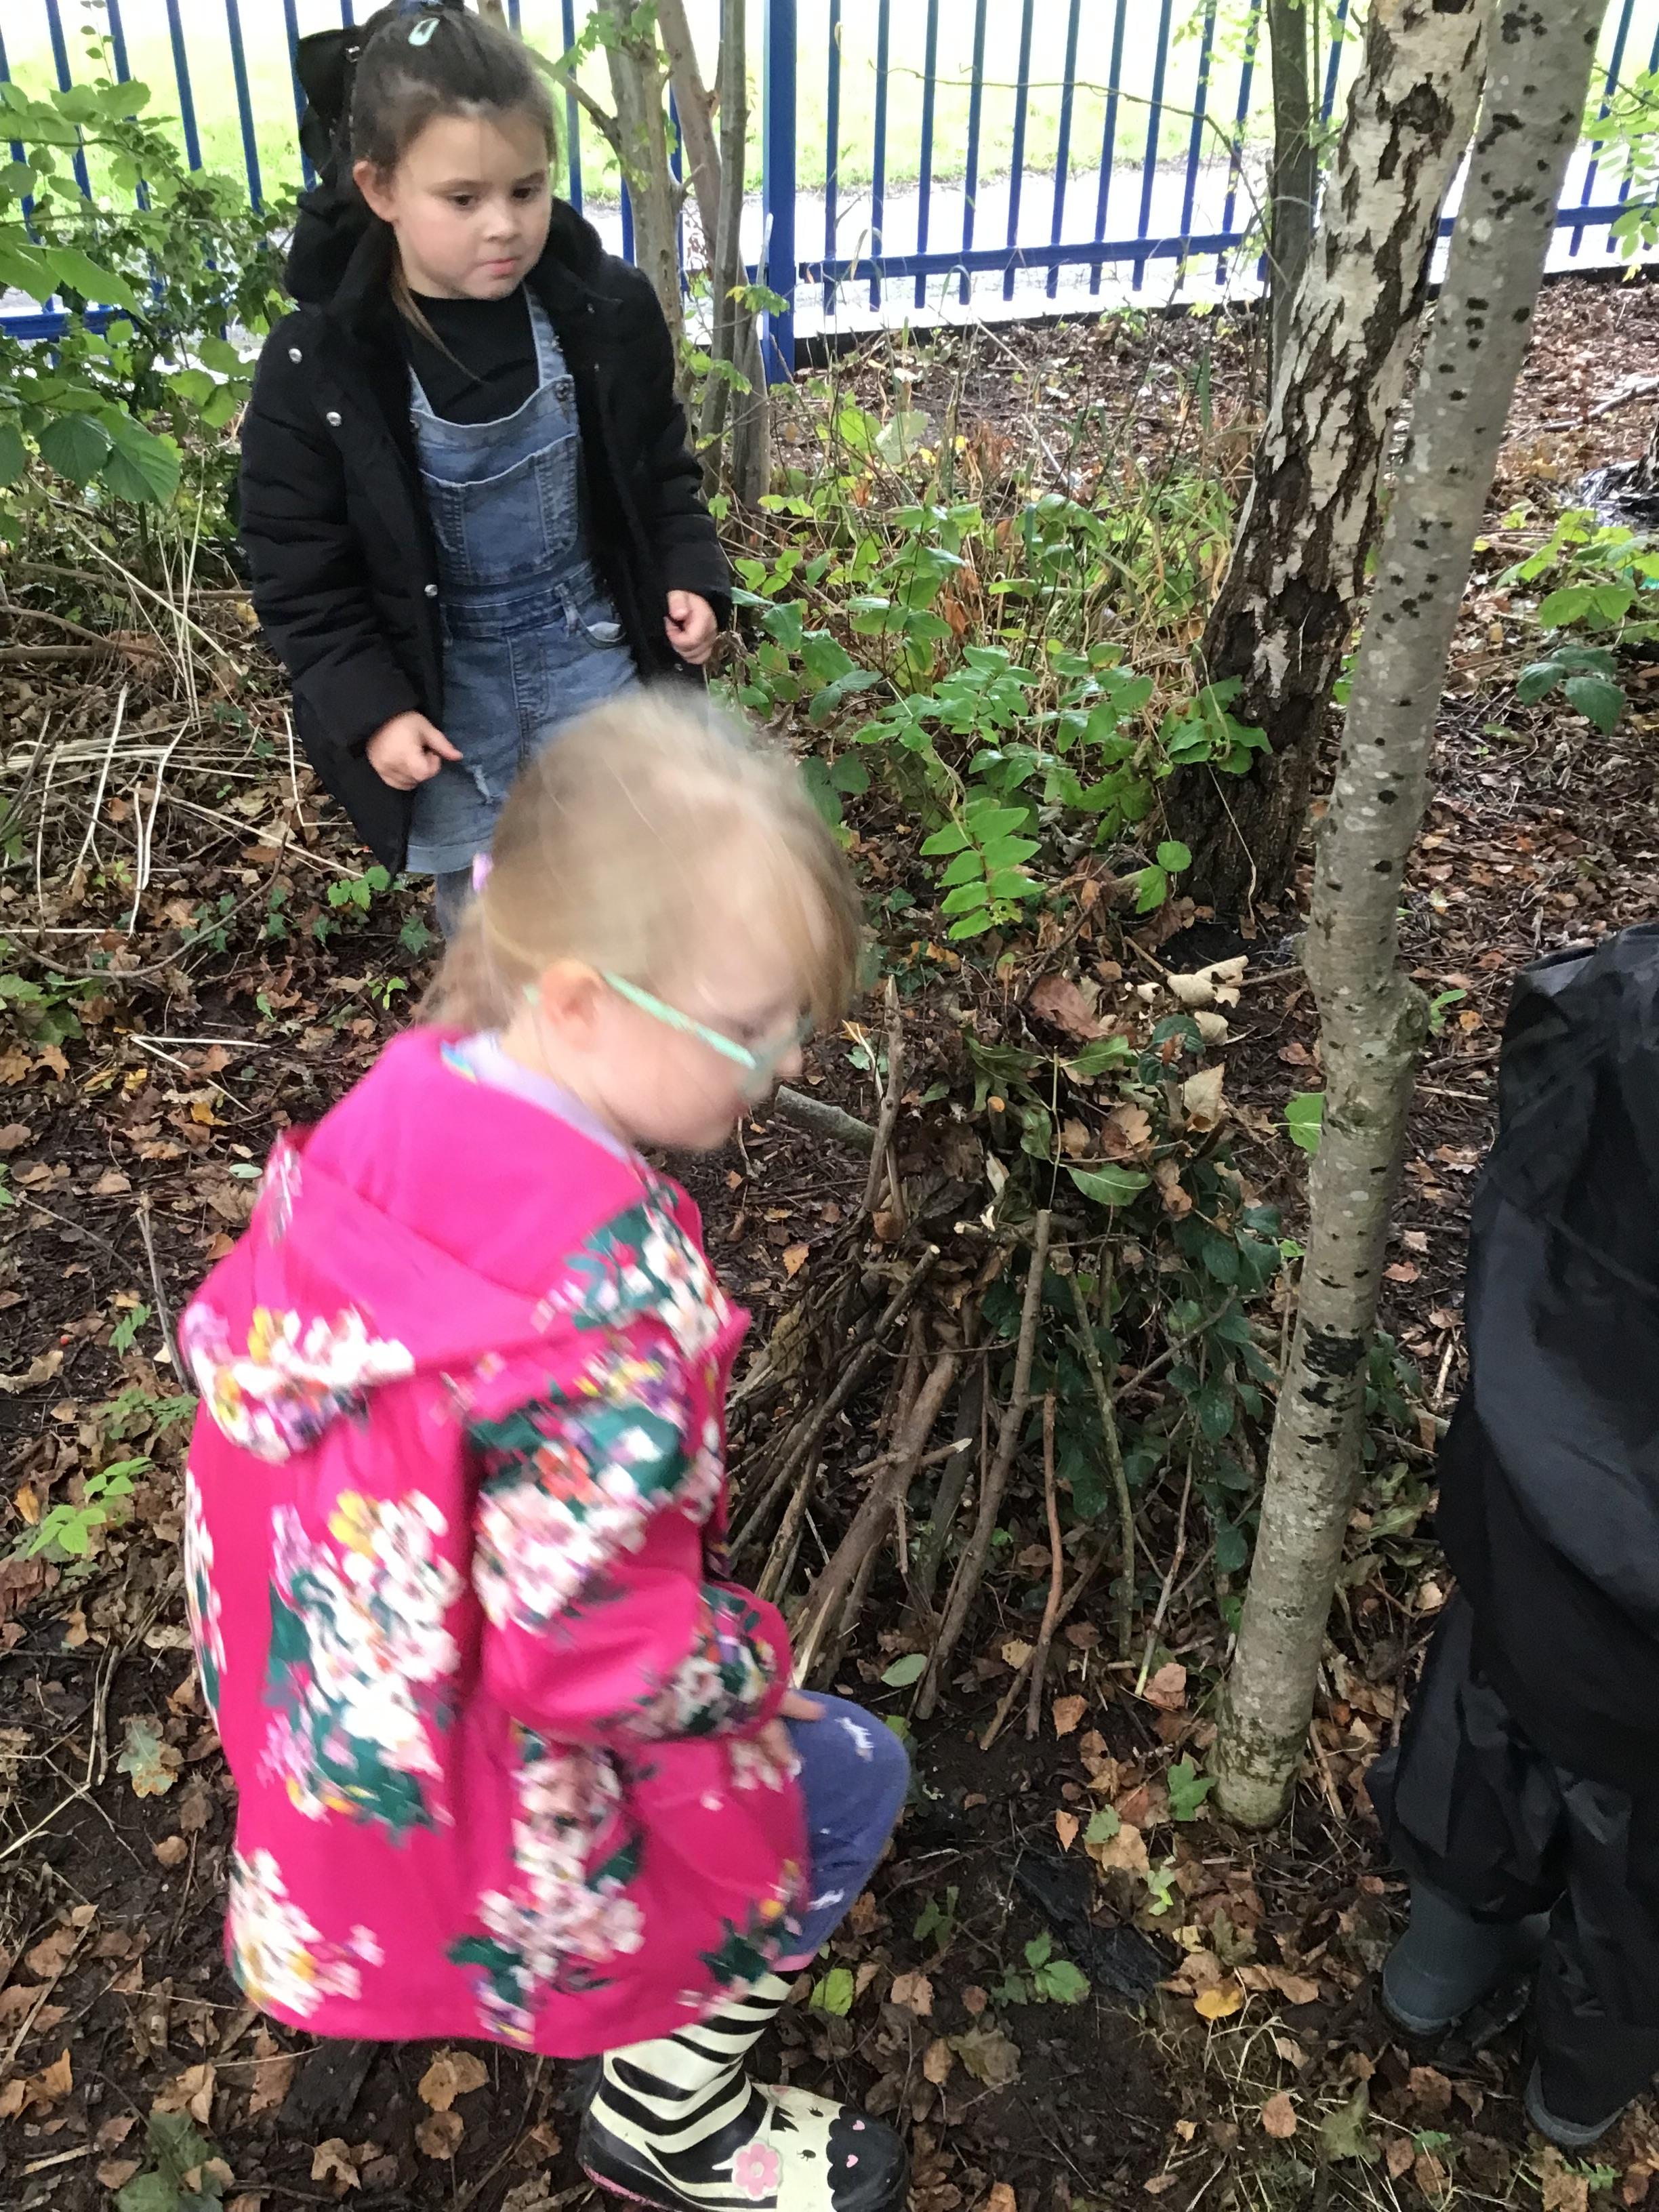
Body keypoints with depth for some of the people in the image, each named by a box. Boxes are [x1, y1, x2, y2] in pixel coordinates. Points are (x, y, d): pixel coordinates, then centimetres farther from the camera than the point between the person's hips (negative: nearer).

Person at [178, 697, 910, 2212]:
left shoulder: (400, 1102, -14)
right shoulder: (606, 1290, -38)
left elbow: (233, 1347, 1)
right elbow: (602, 1657, -31)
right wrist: (758, 1658, -9)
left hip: (342, 1676, 8)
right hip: (480, 1788, -7)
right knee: (849, 1780, 13)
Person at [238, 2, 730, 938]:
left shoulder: (608, 310, -10)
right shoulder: (316, 366, -17)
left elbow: (663, 470, 7)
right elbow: (300, 573, -9)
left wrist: (690, 576, -7)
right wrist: (370, 708, -14)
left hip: (590, 650, 2)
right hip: (442, 679, -1)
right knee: (482, 898, 14)